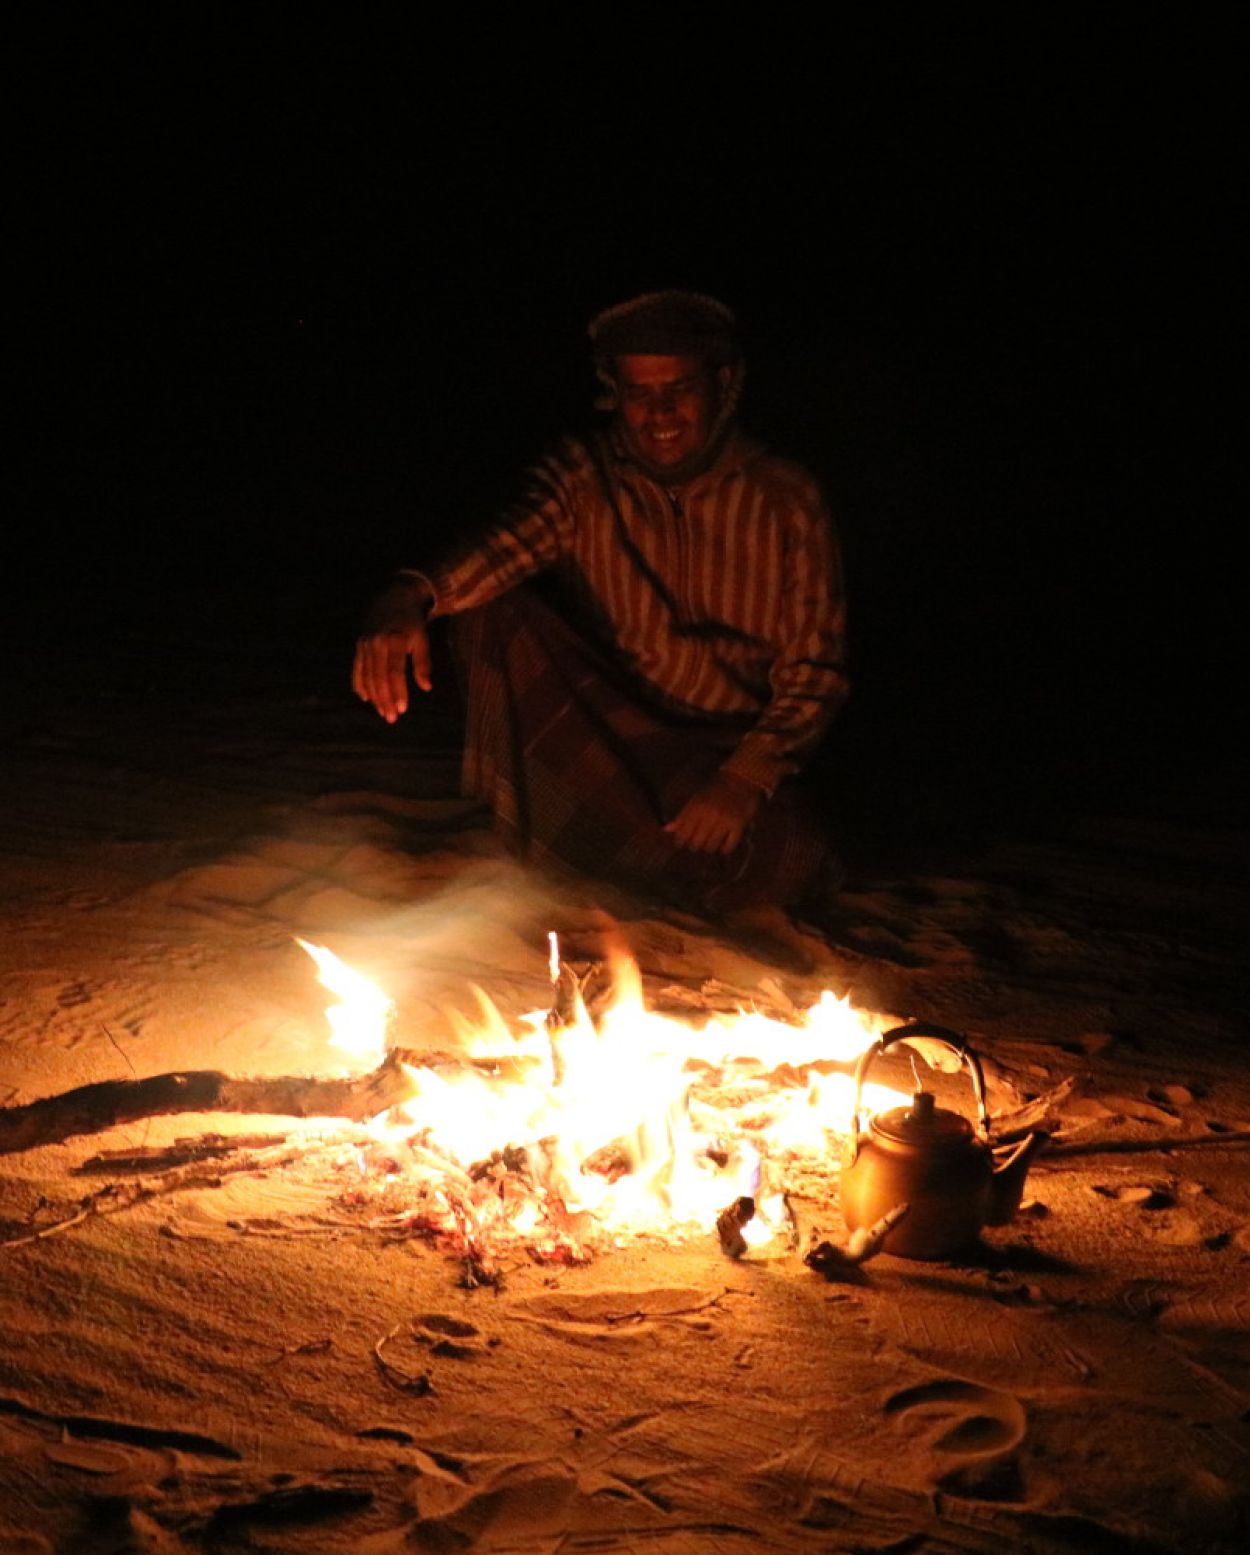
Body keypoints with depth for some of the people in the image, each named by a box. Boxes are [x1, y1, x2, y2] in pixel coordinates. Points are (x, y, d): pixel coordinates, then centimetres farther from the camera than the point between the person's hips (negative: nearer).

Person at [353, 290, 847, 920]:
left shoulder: (785, 501, -7)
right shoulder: (583, 478, -4)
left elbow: (814, 670, -7)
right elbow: (503, 548, -24)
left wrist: (747, 776, -22)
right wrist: (409, 598, -46)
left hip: (726, 747, -1)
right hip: (602, 736, 1)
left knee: (788, 860, -32)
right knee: (490, 608, -21)